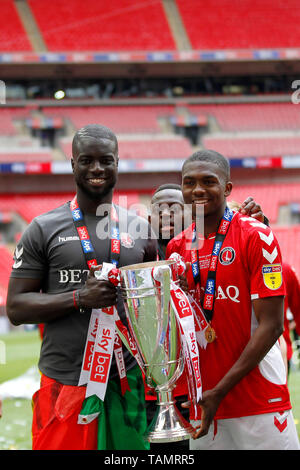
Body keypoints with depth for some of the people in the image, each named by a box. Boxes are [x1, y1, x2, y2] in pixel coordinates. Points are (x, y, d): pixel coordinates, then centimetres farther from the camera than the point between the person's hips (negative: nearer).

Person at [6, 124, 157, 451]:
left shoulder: (140, 230, 11)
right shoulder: (44, 229, 1)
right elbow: (16, 308, -4)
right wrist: (80, 298, -16)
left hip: (126, 383, 3)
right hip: (65, 384, -3)